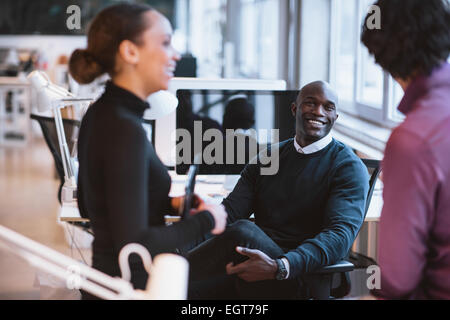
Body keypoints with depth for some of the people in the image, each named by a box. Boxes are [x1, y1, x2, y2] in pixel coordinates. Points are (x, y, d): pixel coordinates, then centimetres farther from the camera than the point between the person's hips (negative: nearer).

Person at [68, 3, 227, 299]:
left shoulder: (100, 114, 6)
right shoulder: (125, 129, -23)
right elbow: (133, 245, -26)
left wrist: (168, 203, 9)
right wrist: (204, 220, -14)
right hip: (130, 287, -9)